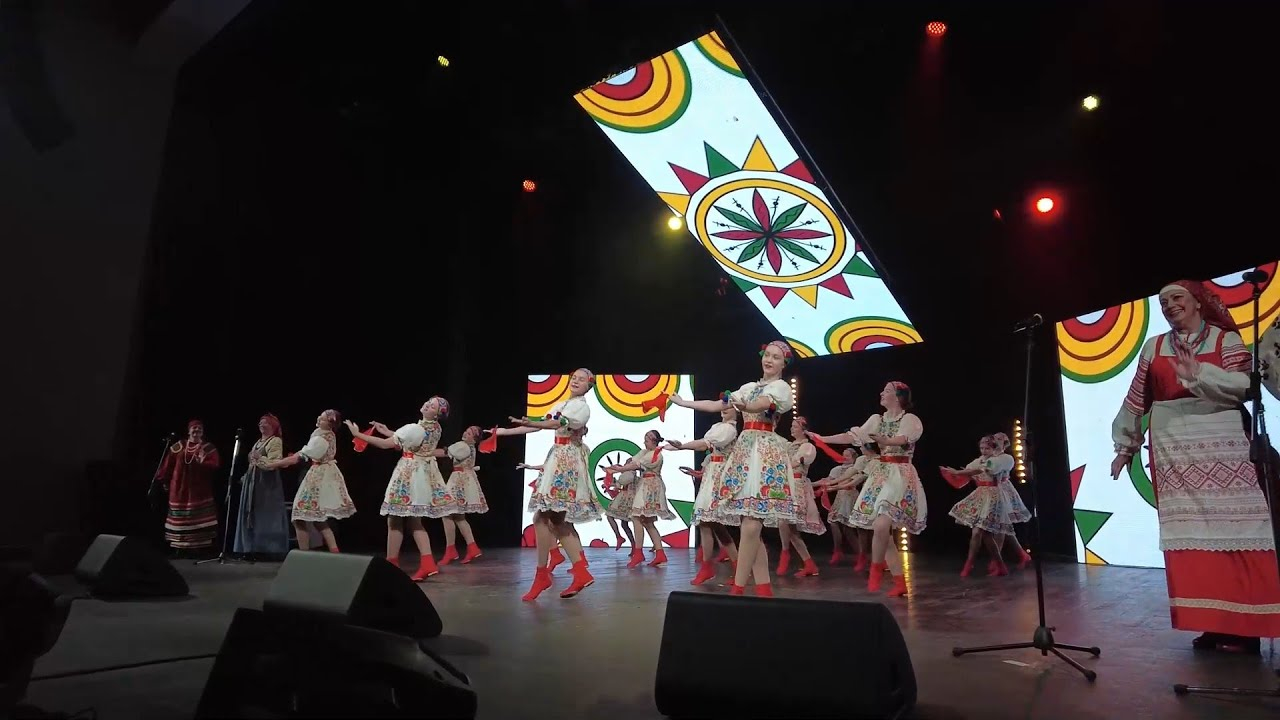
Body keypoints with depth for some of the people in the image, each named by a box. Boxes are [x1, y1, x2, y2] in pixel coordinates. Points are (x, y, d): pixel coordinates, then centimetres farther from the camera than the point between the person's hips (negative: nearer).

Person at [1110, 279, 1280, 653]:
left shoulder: (1226, 339, 6)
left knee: (1231, 531, -5)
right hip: (1172, 450, 3)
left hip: (1222, 447, -2)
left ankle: (1242, 625, 2)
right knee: (1187, 536, 0)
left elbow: (1243, 385, -7)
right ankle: (1210, 623, 6)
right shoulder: (1153, 347, 14)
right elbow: (1135, 401, 14)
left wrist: (1199, 375, -20)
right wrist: (1125, 446, 13)